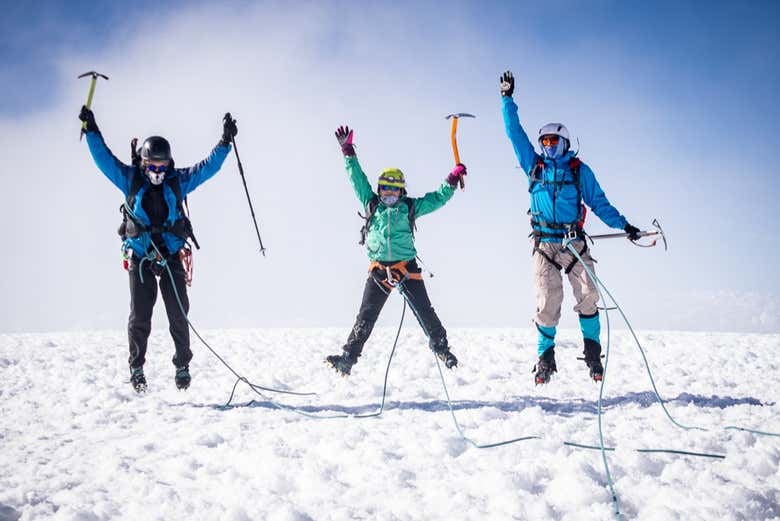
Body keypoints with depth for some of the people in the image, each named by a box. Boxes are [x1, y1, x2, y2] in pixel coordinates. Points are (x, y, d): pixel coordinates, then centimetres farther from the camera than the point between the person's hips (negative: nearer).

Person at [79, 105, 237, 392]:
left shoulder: (178, 180, 2)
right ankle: (136, 368, 12)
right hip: (140, 258, 0)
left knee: (179, 314, 0)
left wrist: (225, 142, -5)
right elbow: (104, 158, 0)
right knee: (140, 316, -1)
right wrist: (91, 131, -8)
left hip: (171, 257, 1)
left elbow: (209, 165, 3)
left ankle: (183, 365, 15)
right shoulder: (130, 179, 1)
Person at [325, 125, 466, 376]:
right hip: (378, 269, 1)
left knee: (425, 312, 3)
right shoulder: (371, 204, 9)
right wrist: (347, 151, 5)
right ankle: (348, 357, -2)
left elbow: (438, 198, 11)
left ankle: (441, 347, 20)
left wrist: (452, 180, 0)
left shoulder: (410, 206, 7)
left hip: (406, 268, -1)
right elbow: (357, 177, 8)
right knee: (365, 317, -1)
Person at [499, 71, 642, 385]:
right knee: (547, 303, -6)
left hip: (574, 242, 0)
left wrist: (623, 225, 3)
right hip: (544, 244, 1)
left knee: (588, 295, -13)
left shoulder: (579, 170, 11)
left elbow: (598, 202, 12)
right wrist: (507, 98, 15)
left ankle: (592, 350, 0)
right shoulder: (534, 165, 14)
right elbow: (514, 132, 16)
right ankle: (545, 357, 6)